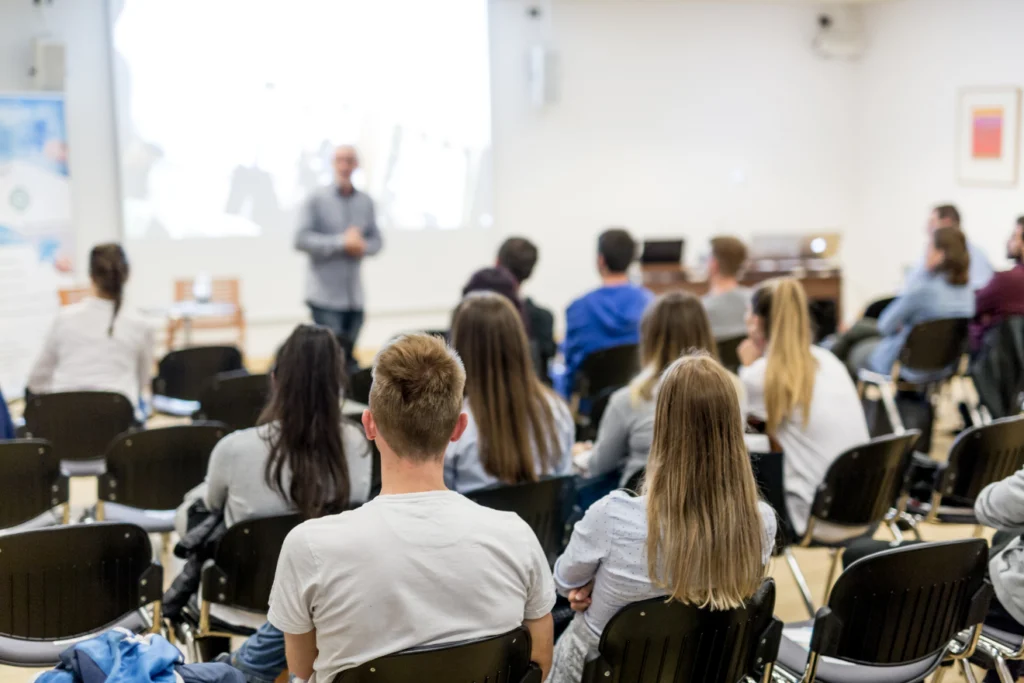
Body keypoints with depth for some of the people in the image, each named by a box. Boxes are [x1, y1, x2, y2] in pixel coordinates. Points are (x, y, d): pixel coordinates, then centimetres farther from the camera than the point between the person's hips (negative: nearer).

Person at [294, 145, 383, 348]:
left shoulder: (366, 202, 11)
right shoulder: (317, 200, -3)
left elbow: (376, 240, 15)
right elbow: (301, 240, -10)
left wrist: (363, 247, -8)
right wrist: (342, 243, -16)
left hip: (355, 298, 5)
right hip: (325, 296, -5)